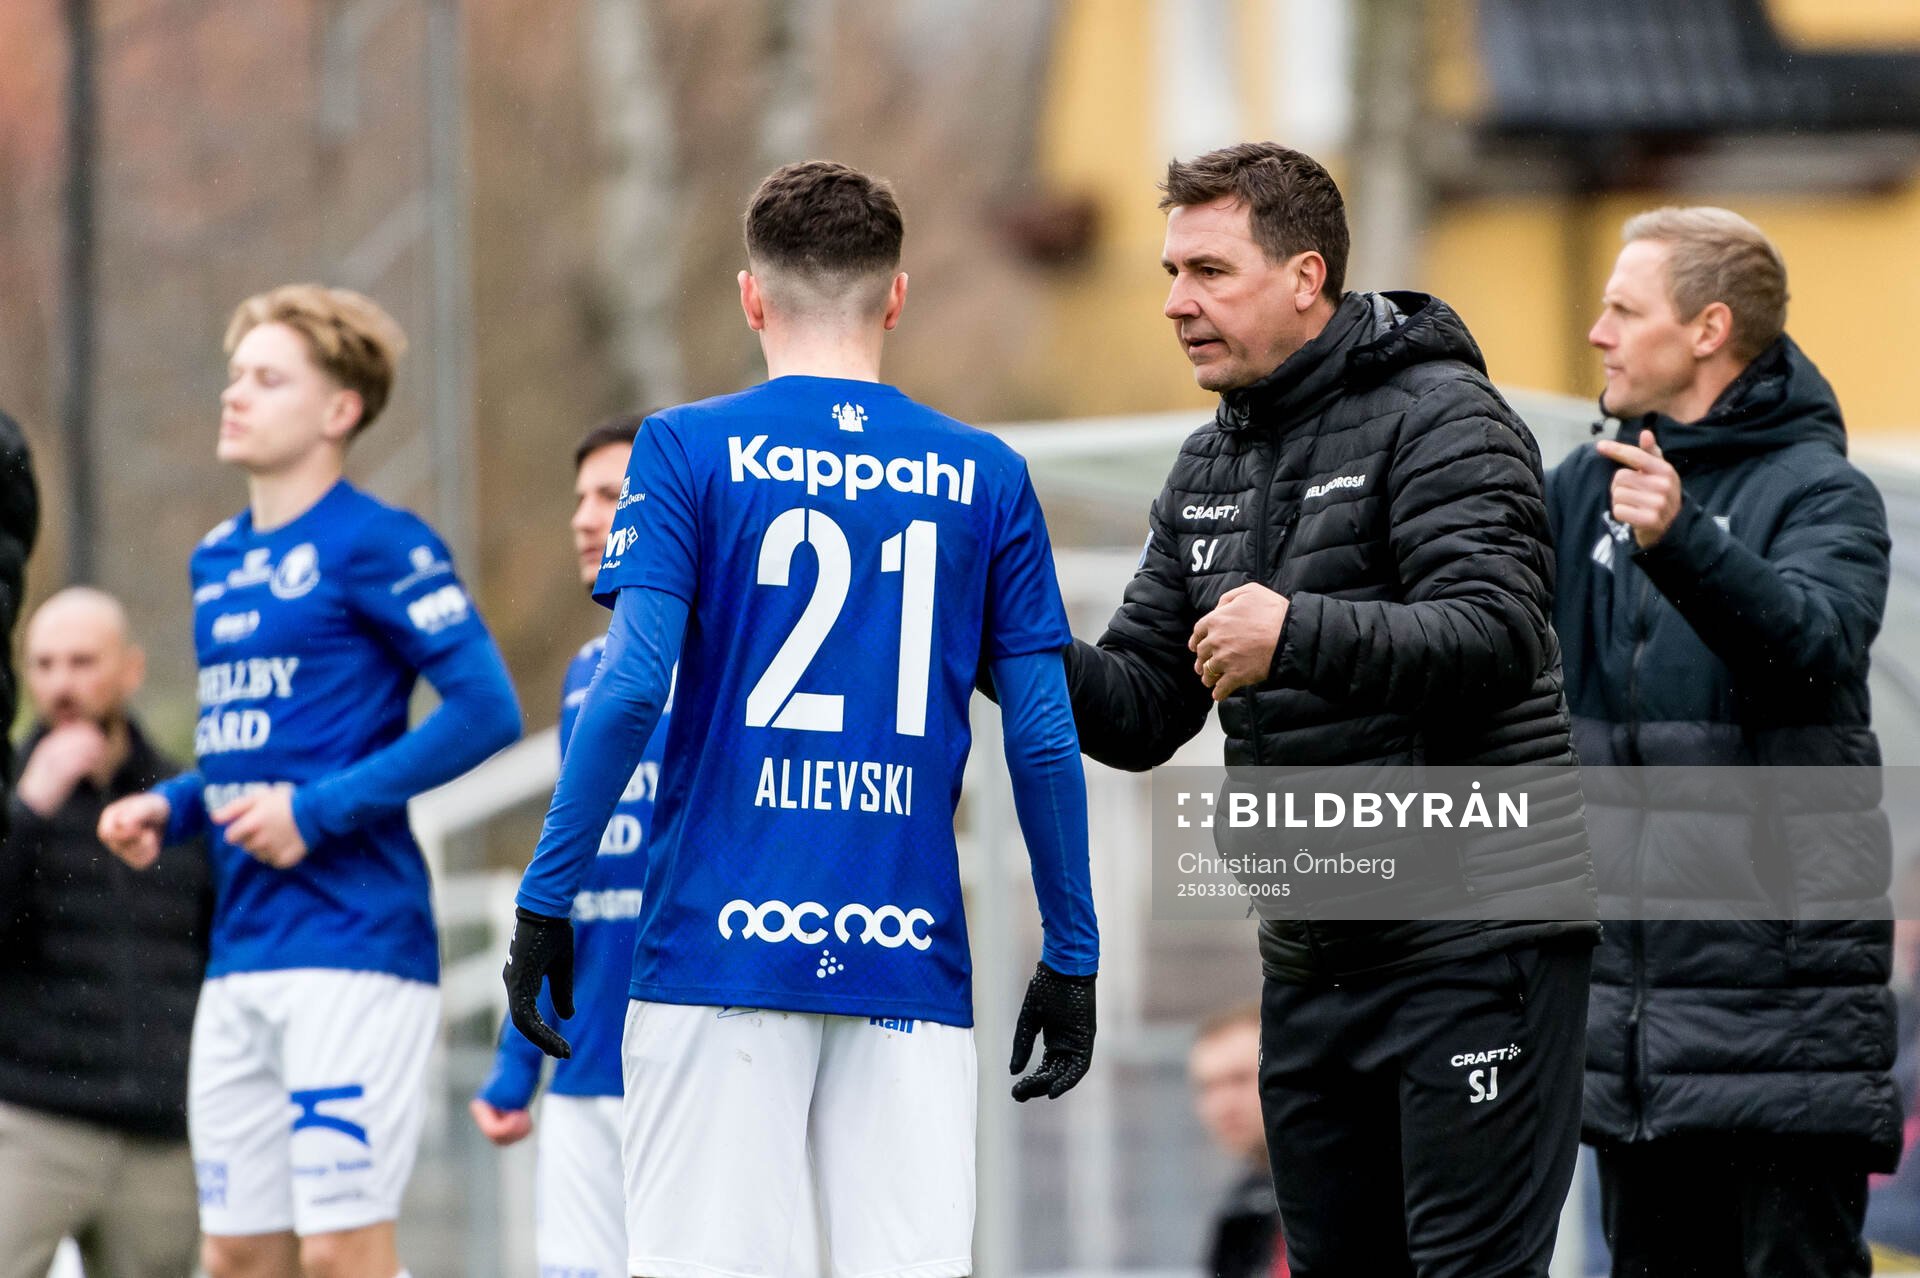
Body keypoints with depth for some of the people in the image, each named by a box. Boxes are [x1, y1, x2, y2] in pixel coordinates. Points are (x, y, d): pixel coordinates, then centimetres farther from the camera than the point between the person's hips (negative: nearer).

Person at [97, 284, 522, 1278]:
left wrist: (317, 809, -17)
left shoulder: (373, 546, -7)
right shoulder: (217, 561, 18)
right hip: (241, 953, 8)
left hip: (352, 937, -8)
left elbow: (487, 709, -14)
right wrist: (168, 809, 8)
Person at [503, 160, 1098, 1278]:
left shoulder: (691, 450, 1)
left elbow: (633, 688, -8)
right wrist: (1072, 961, 13)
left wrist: (545, 902, -3)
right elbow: (1044, 740, 7)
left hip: (721, 938, -2)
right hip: (912, 965, 2)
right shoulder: (985, 477, 8)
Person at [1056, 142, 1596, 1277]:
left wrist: (1299, 635, -36)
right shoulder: (1211, 470, 15)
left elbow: (1495, 634, -24)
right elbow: (1141, 709, 13)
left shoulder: (1438, 421, -9)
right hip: (1312, 958, 8)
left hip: (1477, 937, -8)